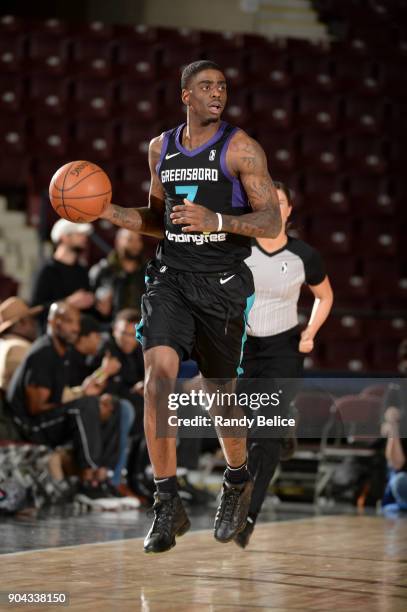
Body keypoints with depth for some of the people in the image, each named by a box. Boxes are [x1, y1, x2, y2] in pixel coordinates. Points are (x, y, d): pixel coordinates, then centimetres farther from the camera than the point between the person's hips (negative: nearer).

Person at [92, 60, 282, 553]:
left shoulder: (240, 149, -5)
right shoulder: (161, 148, 10)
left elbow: (272, 222, -9)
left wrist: (216, 221, -25)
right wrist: (111, 213, 5)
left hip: (222, 284, -3)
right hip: (170, 277, 3)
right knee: (157, 377, -17)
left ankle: (237, 482, 38)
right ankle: (167, 505, -11)